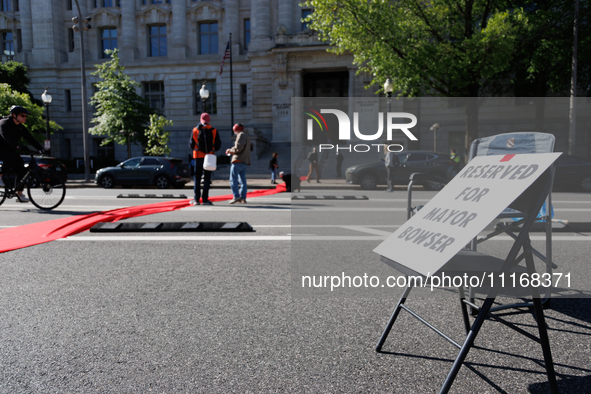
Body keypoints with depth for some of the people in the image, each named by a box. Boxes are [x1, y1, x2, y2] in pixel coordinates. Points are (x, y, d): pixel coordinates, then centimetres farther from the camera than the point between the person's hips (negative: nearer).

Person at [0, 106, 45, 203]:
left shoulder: (21, 127, 8)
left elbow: (30, 138, -2)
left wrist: (40, 148, -18)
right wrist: (18, 146, -49)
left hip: (11, 150, 7)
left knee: (21, 171, -5)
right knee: (14, 158, -36)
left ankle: (19, 194, 2)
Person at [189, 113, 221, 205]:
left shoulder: (195, 130, 1)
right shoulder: (214, 131, -1)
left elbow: (191, 144, 4)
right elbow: (218, 145, 0)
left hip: (198, 156, 1)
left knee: (197, 178, 7)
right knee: (207, 178, 3)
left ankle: (196, 199, 5)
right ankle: (205, 199, 1)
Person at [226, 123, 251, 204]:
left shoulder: (241, 135, -7)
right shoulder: (246, 136, 24)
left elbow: (238, 148, -18)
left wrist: (230, 150, -2)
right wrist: (232, 151, 17)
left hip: (238, 161, -10)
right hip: (244, 161, 10)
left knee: (233, 179, -9)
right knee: (242, 181, 8)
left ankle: (236, 196, -15)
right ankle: (243, 198, 7)